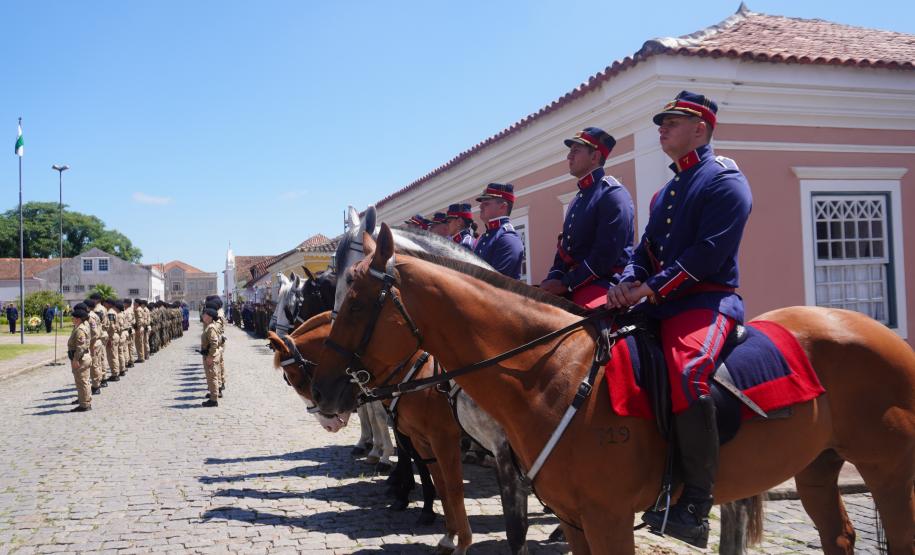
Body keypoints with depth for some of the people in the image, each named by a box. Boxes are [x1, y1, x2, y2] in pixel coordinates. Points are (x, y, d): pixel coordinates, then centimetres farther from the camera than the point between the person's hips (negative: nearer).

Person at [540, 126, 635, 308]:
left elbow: (607, 253, -18)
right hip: (576, 285, 9)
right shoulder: (578, 199, 21)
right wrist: (553, 280, 0)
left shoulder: (612, 193, -8)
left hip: (603, 283, -9)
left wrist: (566, 283, -18)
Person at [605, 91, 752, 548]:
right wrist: (629, 282, -3)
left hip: (708, 300, -9)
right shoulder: (665, 192, 24)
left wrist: (650, 289, -17)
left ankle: (696, 506, -26)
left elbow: (707, 253, -14)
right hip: (661, 304, 9)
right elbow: (646, 249, 18)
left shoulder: (725, 181, -2)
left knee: (688, 372, -35)